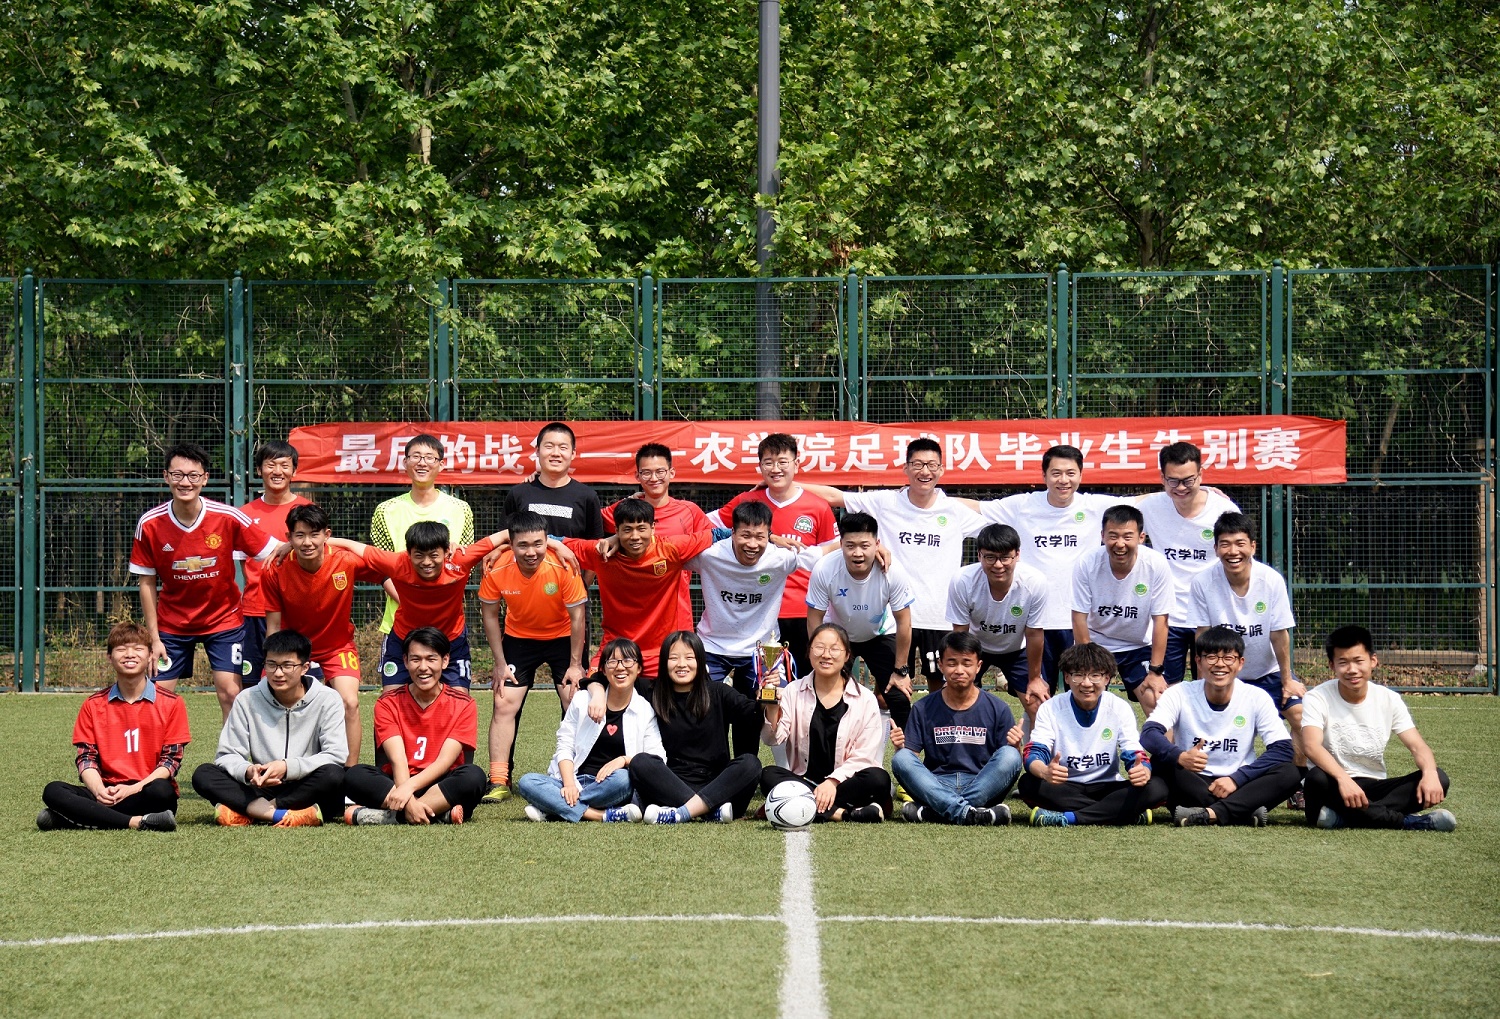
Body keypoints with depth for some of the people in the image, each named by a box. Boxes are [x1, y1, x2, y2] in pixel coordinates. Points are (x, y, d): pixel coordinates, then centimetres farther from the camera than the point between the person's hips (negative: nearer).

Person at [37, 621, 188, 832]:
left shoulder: (171, 703, 3)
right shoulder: (93, 705, 11)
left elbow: (171, 758, -2)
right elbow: (86, 757, 6)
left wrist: (134, 789, -17)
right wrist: (99, 790, -16)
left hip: (145, 792, -3)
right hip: (108, 792, 3)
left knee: (161, 790, -38)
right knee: (53, 791, -25)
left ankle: (85, 816, -28)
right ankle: (137, 822, -36)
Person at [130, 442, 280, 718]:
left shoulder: (227, 518, -18)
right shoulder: (149, 524, -14)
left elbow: (275, 553, -10)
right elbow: (147, 583, -5)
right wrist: (154, 638, -6)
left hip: (224, 620, -1)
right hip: (171, 622, 1)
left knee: (230, 693, -7)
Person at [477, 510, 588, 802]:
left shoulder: (563, 567, -29)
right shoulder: (497, 571, -24)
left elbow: (577, 616, -17)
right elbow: (490, 615, -7)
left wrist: (575, 665, -14)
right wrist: (500, 663, -7)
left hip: (562, 638, -1)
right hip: (518, 638, 1)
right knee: (504, 704, -7)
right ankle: (498, 782, -5)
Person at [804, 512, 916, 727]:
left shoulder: (892, 572, -31)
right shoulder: (824, 570, -32)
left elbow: (903, 621, -18)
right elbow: (815, 619, -17)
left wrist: (901, 670, -12)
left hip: (880, 635, 0)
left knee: (900, 699, -10)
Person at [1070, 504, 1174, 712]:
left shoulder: (1156, 565, -20)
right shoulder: (1086, 563, -21)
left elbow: (1160, 620, -13)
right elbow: (1079, 617, -12)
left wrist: (1155, 671, -12)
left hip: (1139, 647, 0)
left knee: (1158, 704, -13)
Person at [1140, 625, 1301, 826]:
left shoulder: (1256, 697, -4)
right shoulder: (1179, 694, -6)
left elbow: (1283, 749, -11)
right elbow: (1148, 734, -21)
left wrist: (1236, 779, -23)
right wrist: (1180, 757, -42)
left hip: (1239, 788, 1)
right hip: (1193, 787, -1)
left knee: (1291, 772, -25)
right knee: (1160, 763, -30)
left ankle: (1209, 814, -38)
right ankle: (1246, 813, -33)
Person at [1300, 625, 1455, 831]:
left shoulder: (1389, 699, 2)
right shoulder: (1317, 698, -10)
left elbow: (1417, 746, -5)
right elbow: (1312, 745, -27)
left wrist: (1430, 773, -29)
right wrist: (1343, 779, -45)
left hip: (1373, 787, 4)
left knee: (1438, 779, -20)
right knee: (1317, 778, -38)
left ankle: (1343, 817, -34)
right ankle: (1409, 822, -35)